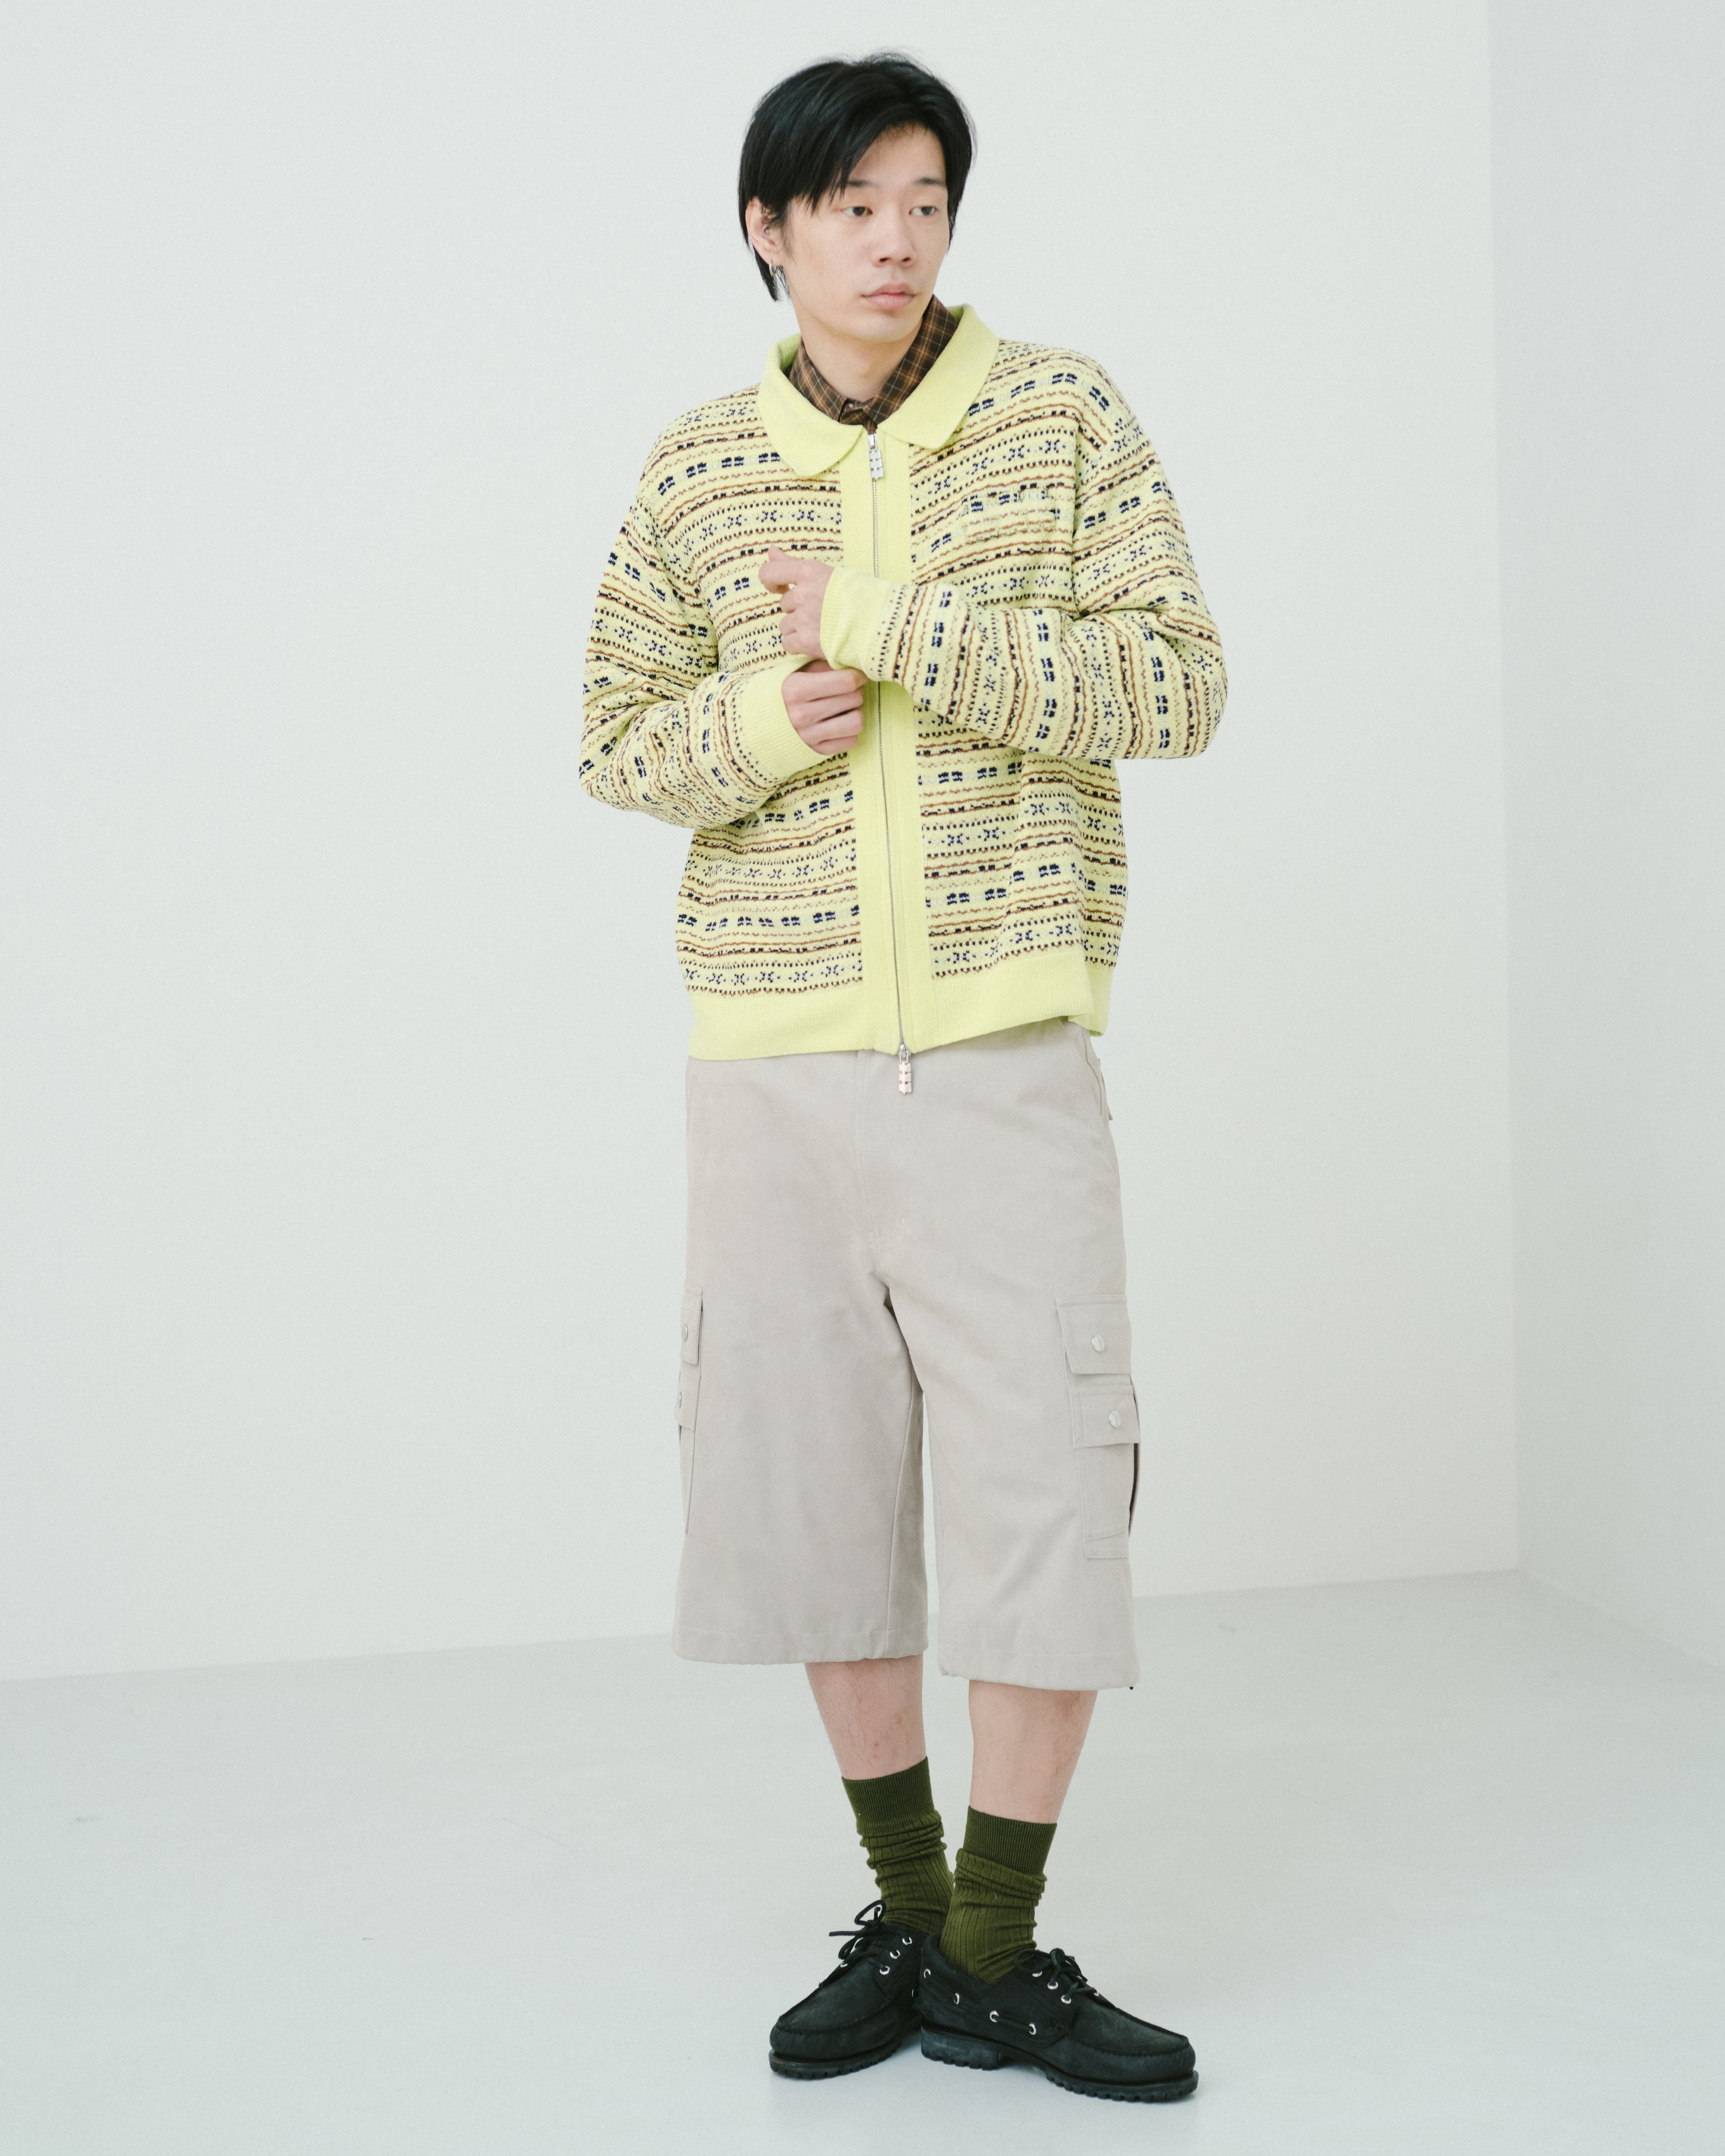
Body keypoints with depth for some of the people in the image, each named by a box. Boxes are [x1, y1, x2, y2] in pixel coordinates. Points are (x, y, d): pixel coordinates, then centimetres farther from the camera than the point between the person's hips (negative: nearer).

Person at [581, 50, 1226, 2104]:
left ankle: (994, 1955, 14)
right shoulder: (697, 469, 7)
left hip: (1005, 1045, -2)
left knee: (1048, 1490, -4)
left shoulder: (1061, 413, 2)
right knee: (814, 1485, 8)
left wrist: (895, 626, -15)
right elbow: (618, 741, 13)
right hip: (773, 1058, 2)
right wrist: (758, 724, -10)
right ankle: (904, 1915, 25)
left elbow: (1179, 682, -6)